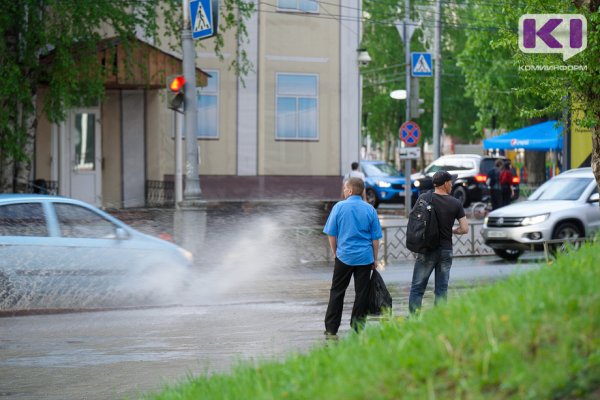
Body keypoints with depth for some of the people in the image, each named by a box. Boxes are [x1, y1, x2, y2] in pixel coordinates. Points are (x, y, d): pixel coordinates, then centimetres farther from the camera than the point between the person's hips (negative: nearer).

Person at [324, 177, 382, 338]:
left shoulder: (339, 207, -4)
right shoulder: (370, 209, 0)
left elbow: (331, 234, 0)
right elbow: (375, 238, 3)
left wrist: (335, 252, 14)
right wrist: (375, 259, 12)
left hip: (344, 256, -1)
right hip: (365, 258, 1)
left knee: (337, 292, 7)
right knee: (362, 293, 6)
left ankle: (331, 329, 6)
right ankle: (358, 329, 8)